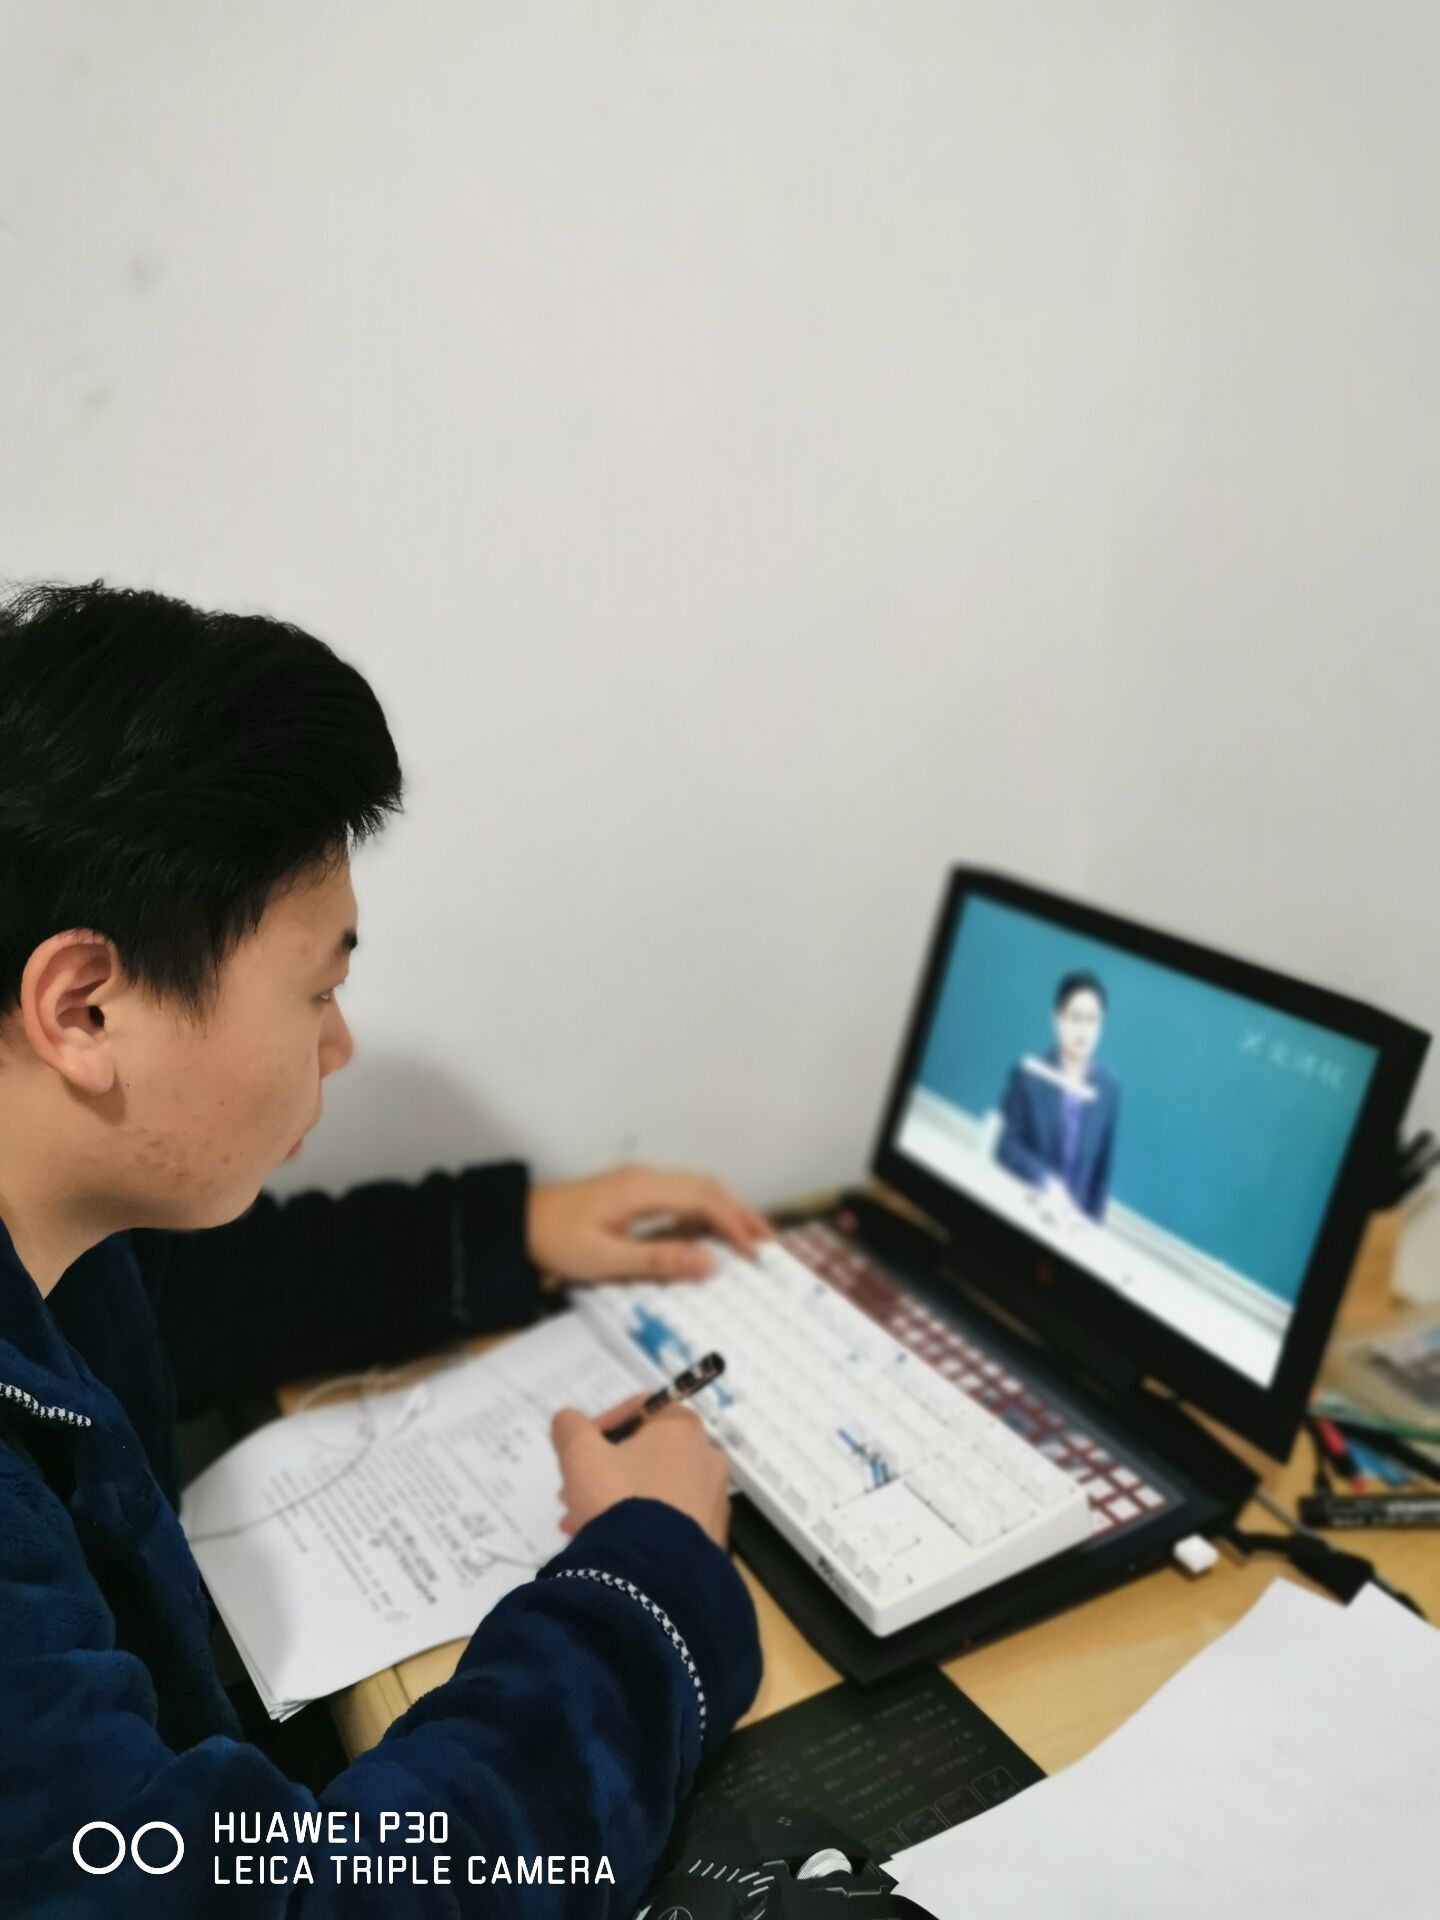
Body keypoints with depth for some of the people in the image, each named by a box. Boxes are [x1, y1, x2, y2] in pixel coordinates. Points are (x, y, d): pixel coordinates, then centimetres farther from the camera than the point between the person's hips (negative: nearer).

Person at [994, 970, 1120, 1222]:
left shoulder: (1109, 1088, 4)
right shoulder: (1027, 1073, -4)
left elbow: (1103, 1164, 9)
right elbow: (1006, 1146, -7)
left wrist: (1092, 1221, 3)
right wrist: (1047, 1181, -20)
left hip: (1072, 1215, 2)